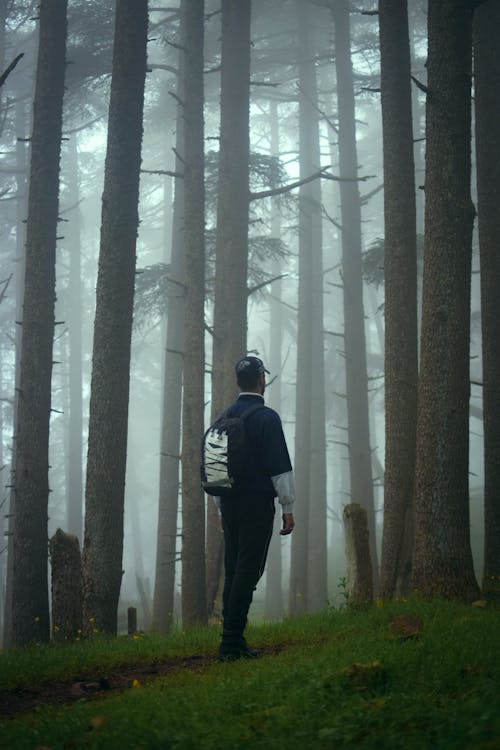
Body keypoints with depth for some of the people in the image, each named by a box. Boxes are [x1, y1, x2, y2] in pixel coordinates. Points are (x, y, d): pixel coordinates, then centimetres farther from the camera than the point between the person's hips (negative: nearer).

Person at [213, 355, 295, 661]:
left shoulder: (225, 418, 12)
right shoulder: (267, 417, -9)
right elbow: (280, 466, -12)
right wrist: (288, 508, -6)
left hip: (230, 504, 7)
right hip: (258, 504, -7)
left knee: (233, 570, 10)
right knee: (248, 570, -7)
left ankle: (232, 640, 11)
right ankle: (232, 641, -12)